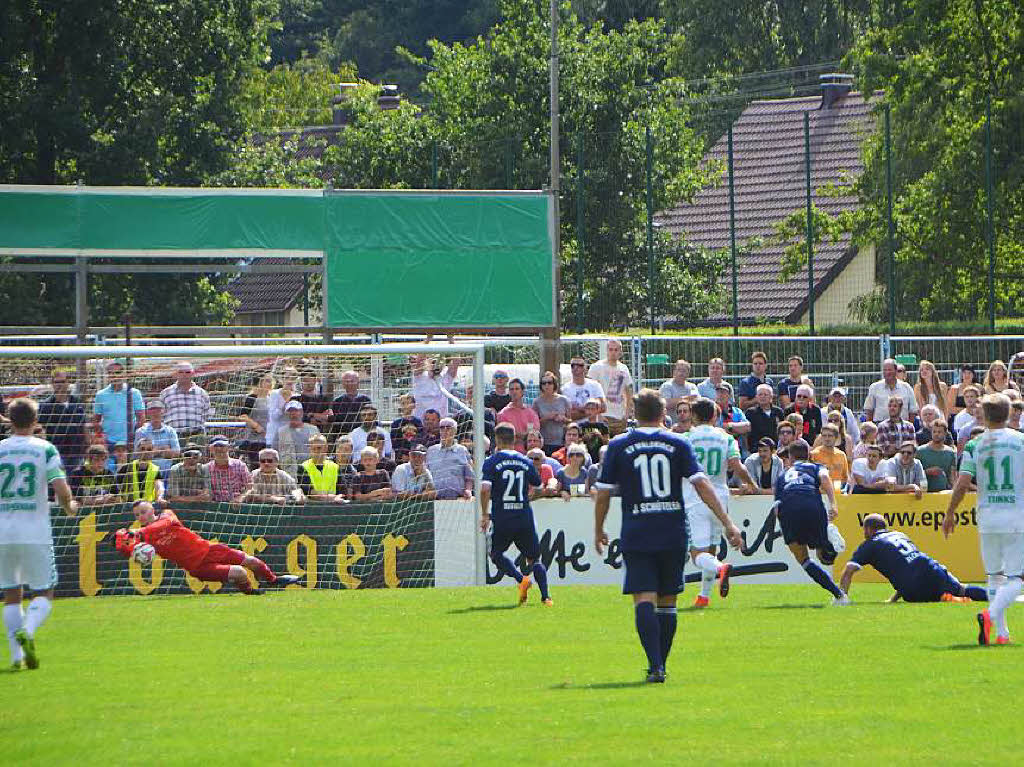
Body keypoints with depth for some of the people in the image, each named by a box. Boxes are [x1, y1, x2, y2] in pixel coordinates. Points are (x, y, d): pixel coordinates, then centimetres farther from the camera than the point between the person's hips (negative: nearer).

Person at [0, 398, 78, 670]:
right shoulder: (45, 450, -2)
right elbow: (62, 491, -9)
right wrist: (70, 508, 13)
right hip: (35, 533, -2)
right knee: (44, 594, 8)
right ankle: (27, 631, -20)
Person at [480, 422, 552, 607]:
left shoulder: (491, 462, -3)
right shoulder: (525, 461, 8)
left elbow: (485, 488, -14)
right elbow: (536, 487, 17)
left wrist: (485, 514, -6)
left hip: (502, 520, -3)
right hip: (525, 519, 3)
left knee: (497, 554, 16)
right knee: (534, 559, 11)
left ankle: (521, 579, -8)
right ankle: (545, 597, -4)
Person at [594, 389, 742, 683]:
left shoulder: (618, 446, 2)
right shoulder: (678, 444, 3)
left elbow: (603, 493, 5)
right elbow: (702, 485, -3)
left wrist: (598, 531, 19)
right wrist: (727, 523, -2)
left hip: (636, 536, -2)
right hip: (673, 535, 2)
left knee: (644, 600, -7)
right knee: (667, 601, 13)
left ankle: (655, 664, -22)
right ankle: (660, 665, 19)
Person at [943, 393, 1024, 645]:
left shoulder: (975, 445, 2)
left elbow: (962, 483, -5)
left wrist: (950, 513, 5)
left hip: (987, 517, 2)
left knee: (994, 576, 14)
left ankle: (1001, 632, 10)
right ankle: (992, 615, -25)